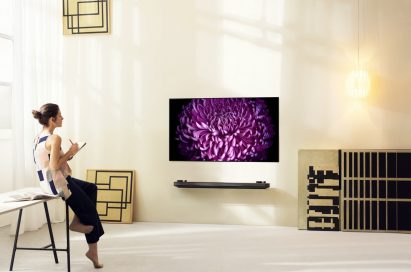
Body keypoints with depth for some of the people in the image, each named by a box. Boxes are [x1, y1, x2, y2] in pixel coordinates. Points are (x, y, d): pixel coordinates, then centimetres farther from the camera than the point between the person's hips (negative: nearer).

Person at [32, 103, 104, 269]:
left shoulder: (39, 137, 7)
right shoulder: (55, 138, -21)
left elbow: (49, 162, 12)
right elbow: (54, 166, -26)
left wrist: (67, 155, 6)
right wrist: (70, 152, -14)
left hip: (48, 182, 9)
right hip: (58, 183, -9)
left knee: (92, 188, 22)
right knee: (90, 212, 8)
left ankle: (79, 221, 16)